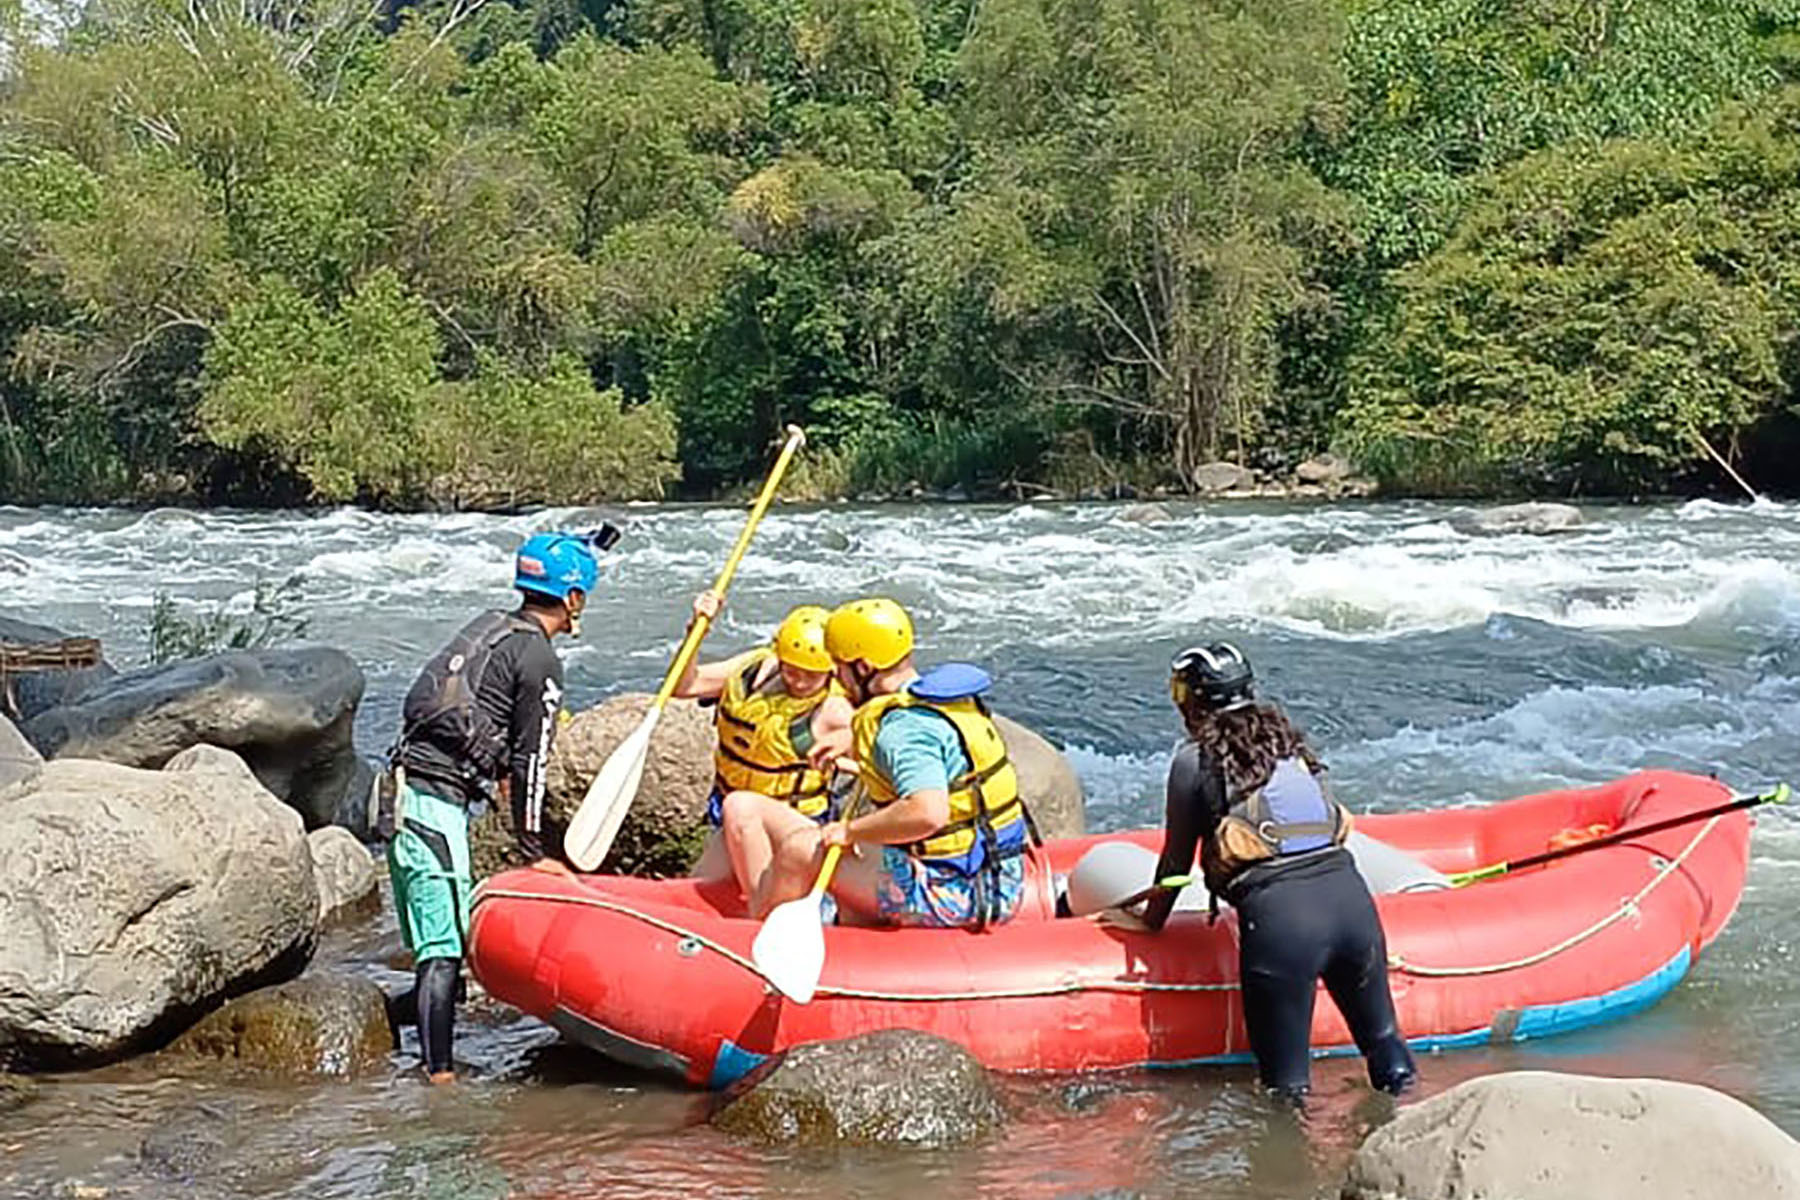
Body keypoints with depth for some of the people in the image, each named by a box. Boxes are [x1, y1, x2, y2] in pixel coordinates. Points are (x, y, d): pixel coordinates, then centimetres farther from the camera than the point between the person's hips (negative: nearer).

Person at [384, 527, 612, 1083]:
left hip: (404, 788, 9)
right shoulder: (540, 661, -8)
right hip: (437, 802, -9)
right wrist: (534, 850, 2)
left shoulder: (489, 624, 17)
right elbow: (528, 761, -6)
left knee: (442, 941, 15)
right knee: (446, 949, -11)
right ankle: (438, 1075, -14)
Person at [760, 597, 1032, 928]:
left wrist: (852, 830, -21)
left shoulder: (903, 729, -20)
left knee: (800, 850, -1)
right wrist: (854, 744, 32)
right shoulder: (948, 694, 10)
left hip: (950, 895, -10)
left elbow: (928, 813, -36)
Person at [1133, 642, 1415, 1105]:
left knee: (1285, 1083, 4)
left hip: (1279, 918, -5)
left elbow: (1176, 863, 14)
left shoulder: (1194, 759, 7)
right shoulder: (1287, 737, 22)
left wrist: (1150, 923, 31)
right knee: (1383, 1041, 20)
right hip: (1350, 896, 5)